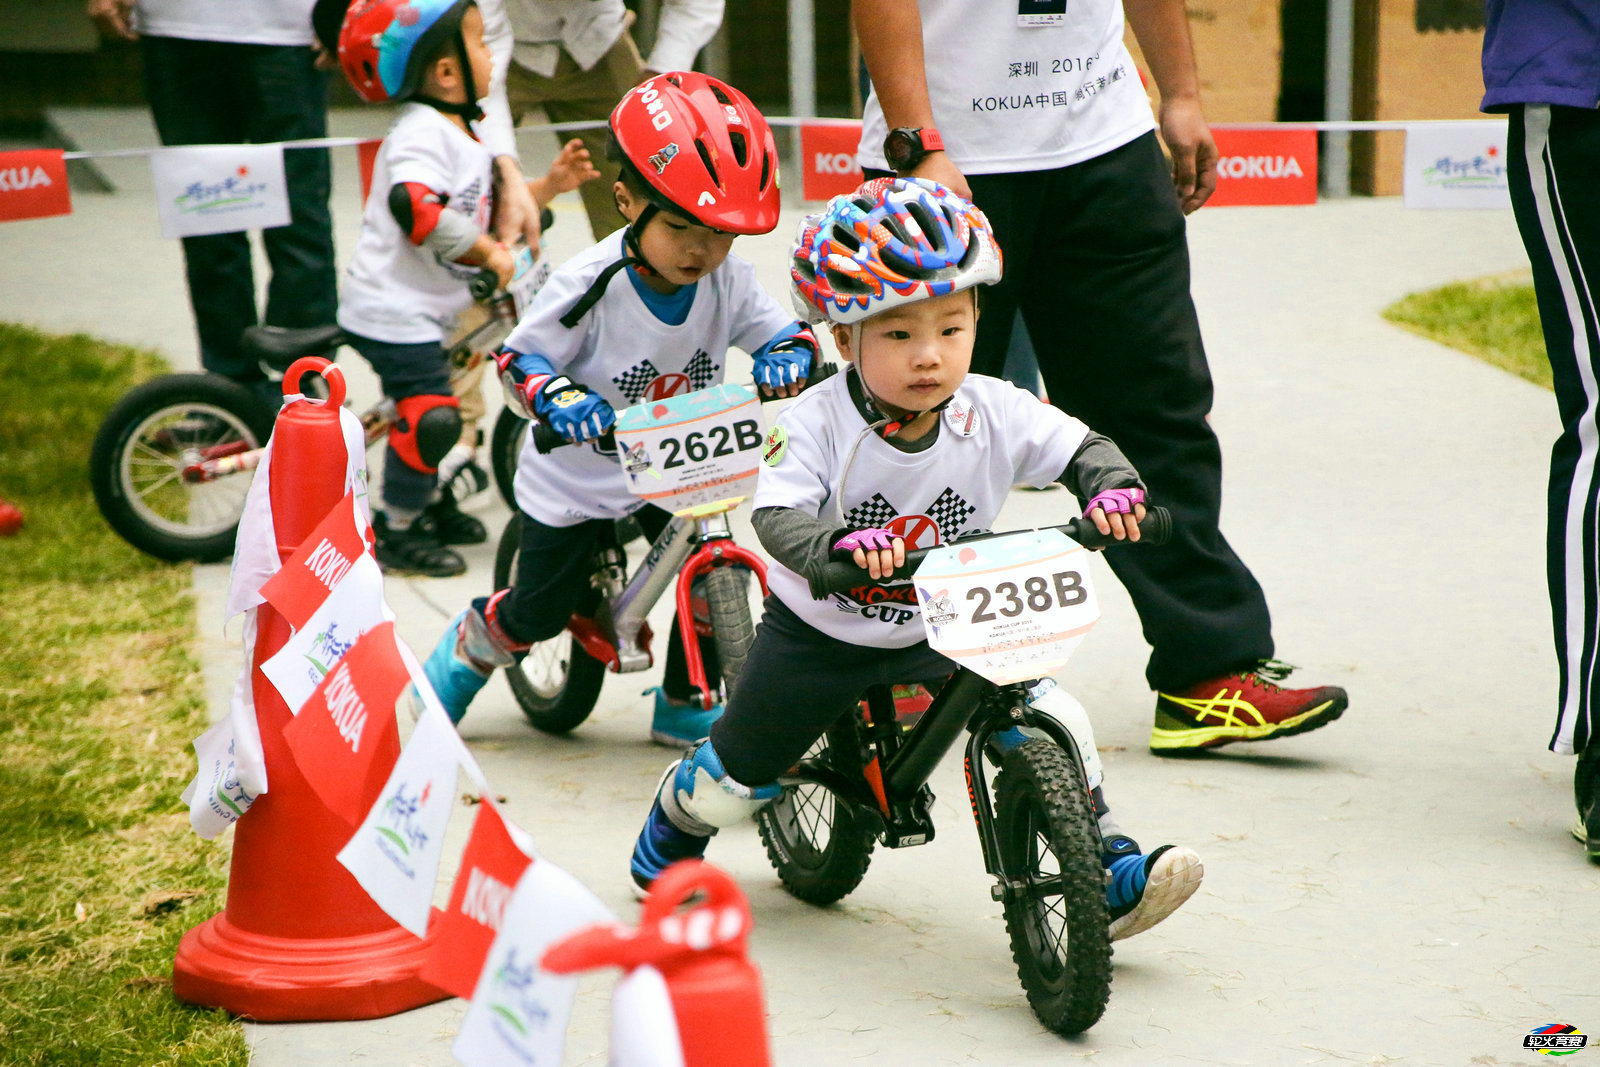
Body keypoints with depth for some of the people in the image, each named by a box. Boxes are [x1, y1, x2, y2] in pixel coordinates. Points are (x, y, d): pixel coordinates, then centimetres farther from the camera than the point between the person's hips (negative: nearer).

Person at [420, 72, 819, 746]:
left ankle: (684, 705, 14)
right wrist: (560, 400, -40)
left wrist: (786, 356, -32)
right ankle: (469, 648, 42)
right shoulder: (589, 286, -26)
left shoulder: (728, 280, -14)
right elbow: (519, 359, -19)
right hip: (577, 480, -3)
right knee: (540, 612, 8)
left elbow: (786, 330, -7)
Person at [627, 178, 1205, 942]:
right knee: (732, 783, 13)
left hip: (943, 629, 2)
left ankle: (1106, 873, -1)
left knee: (1050, 723, -18)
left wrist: (1112, 488, -34)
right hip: (820, 633, -2)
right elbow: (778, 517, -37)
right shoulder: (816, 424, -27)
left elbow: (1080, 447, -11)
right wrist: (839, 547, -58)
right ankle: (676, 825, 49)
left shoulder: (994, 414, -17)